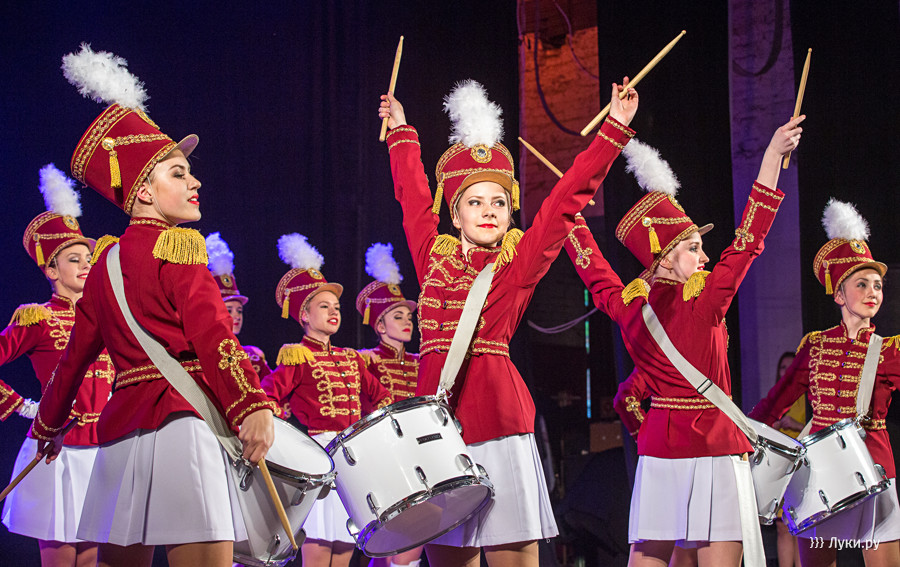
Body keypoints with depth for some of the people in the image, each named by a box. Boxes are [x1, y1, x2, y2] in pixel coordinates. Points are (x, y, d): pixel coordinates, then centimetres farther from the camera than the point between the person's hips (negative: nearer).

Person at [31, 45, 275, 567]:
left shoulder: (108, 258, 18)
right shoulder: (178, 248, -4)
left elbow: (77, 351, 24)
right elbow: (213, 336, -17)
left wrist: (50, 424, 34)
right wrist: (253, 407, -26)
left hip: (121, 423, 9)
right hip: (181, 421, -9)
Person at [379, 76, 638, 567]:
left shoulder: (519, 263, 5)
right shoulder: (434, 258, 13)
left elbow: (568, 196, 0)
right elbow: (413, 195, 27)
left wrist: (615, 129, -4)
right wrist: (401, 134, 39)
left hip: (498, 420, -3)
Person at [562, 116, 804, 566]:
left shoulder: (627, 306, 3)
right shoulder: (704, 304, -10)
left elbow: (590, 265, 18)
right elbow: (749, 239, -11)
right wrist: (774, 155, -10)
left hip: (656, 445, 6)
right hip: (715, 445, -6)